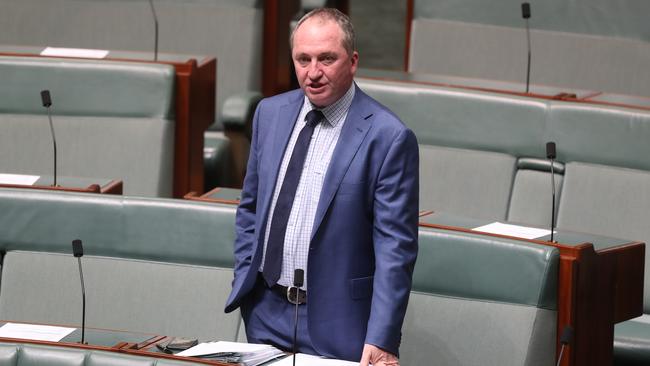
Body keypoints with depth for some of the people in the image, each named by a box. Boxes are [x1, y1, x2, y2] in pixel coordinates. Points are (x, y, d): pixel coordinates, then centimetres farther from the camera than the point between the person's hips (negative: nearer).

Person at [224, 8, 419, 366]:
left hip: (334, 322, -5)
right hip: (266, 311, 5)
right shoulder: (270, 113, 5)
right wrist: (242, 283, 9)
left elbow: (395, 246, -14)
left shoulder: (389, 137, -13)